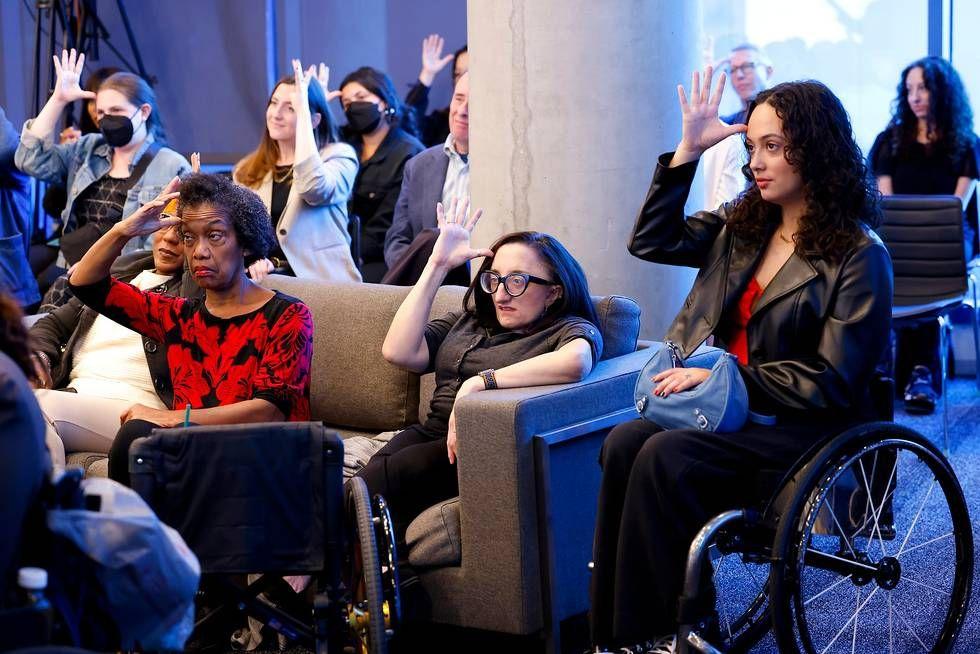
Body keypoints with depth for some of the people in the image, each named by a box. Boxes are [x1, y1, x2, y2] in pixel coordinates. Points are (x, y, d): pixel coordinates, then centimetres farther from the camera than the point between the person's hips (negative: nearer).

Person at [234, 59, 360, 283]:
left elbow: (314, 189, -20)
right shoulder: (247, 171, 17)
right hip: (262, 279, 3)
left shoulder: (339, 155, 2)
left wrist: (302, 110, -15)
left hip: (319, 279, -3)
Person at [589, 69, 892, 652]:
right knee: (624, 443, -23)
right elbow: (652, 241, 12)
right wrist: (688, 150, 3)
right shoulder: (743, 225, 12)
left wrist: (724, 376, -18)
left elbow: (830, 381, -13)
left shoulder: (859, 255, -9)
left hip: (806, 425, -6)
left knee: (665, 457, -29)